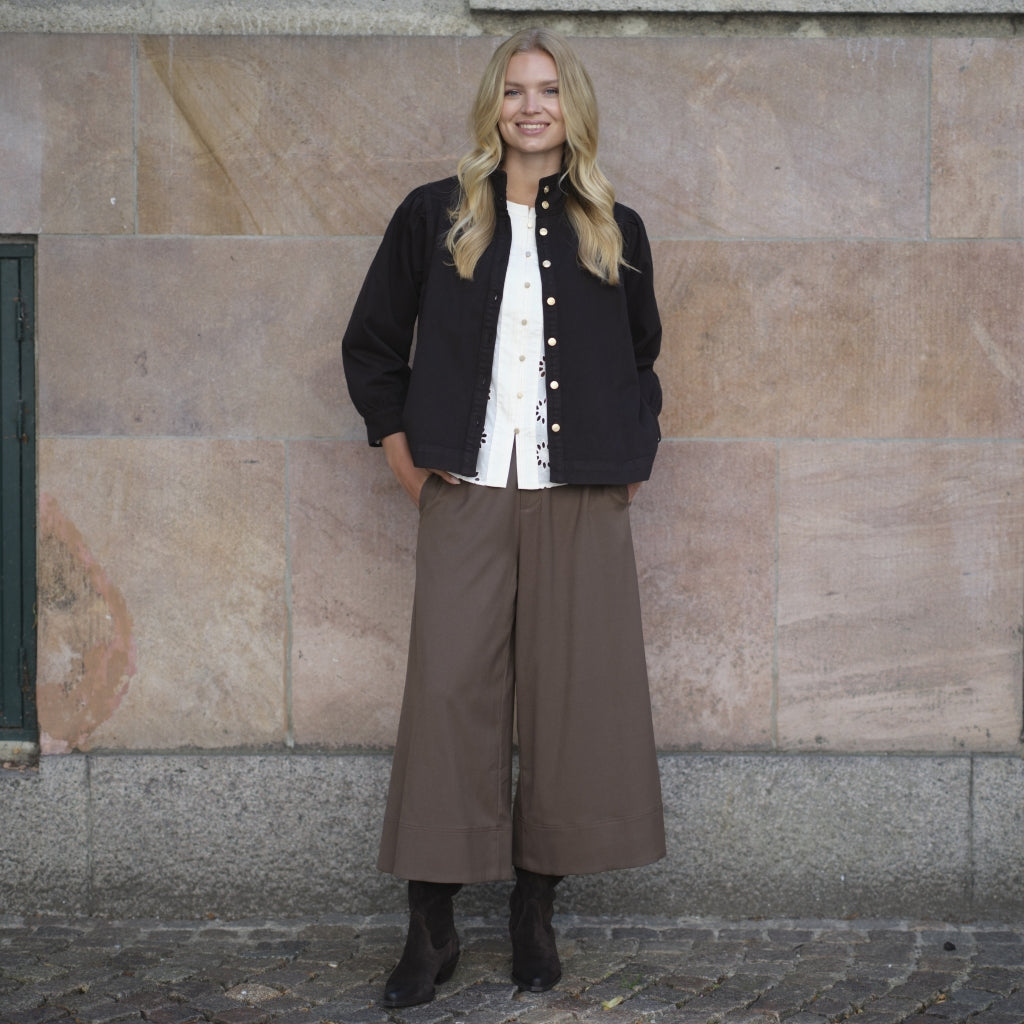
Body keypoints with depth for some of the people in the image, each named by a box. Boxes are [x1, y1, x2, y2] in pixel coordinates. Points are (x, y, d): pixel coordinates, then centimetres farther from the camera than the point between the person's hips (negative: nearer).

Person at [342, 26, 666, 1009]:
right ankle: (431, 928, 5)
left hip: (581, 502, 2)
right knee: (447, 691, -5)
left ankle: (535, 909, 17)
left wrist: (633, 453, 13)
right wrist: (400, 445, 5)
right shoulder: (433, 217, 7)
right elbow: (371, 344, 14)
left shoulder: (614, 231, 12)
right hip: (465, 493, -1)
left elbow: (642, 361, 25)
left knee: (572, 696, 1)